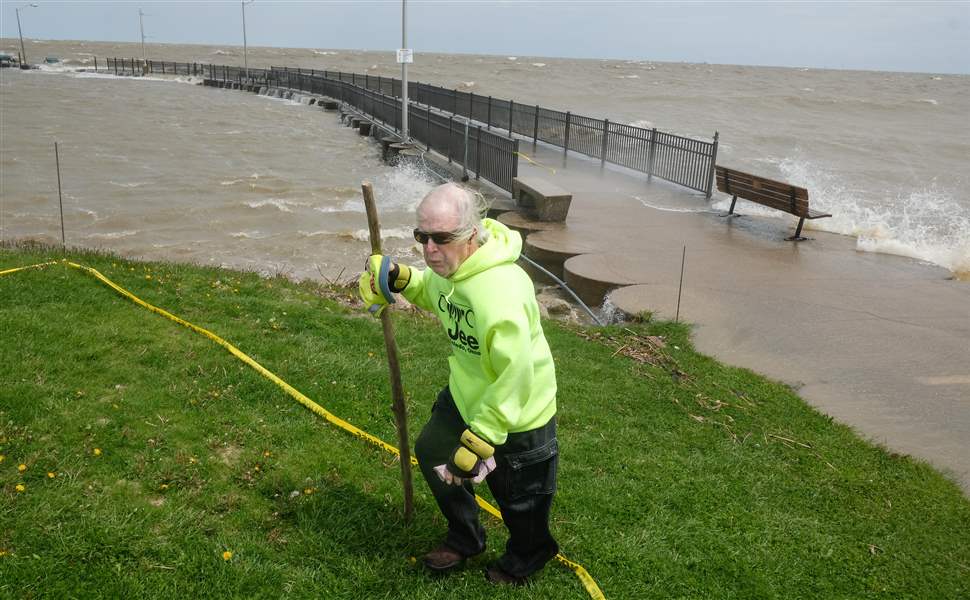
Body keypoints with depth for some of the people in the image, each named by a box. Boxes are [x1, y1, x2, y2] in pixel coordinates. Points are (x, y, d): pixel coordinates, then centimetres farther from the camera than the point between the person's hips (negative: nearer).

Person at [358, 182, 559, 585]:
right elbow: (434, 293, 16)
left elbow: (514, 381, -34)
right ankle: (465, 538, 49)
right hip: (466, 394, 9)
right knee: (431, 452, 25)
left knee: (518, 497, 16)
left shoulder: (499, 295, -38)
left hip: (516, 416, -8)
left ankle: (525, 558, 50)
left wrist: (477, 443, -26)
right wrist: (400, 281, -4)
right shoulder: (449, 265, -10)